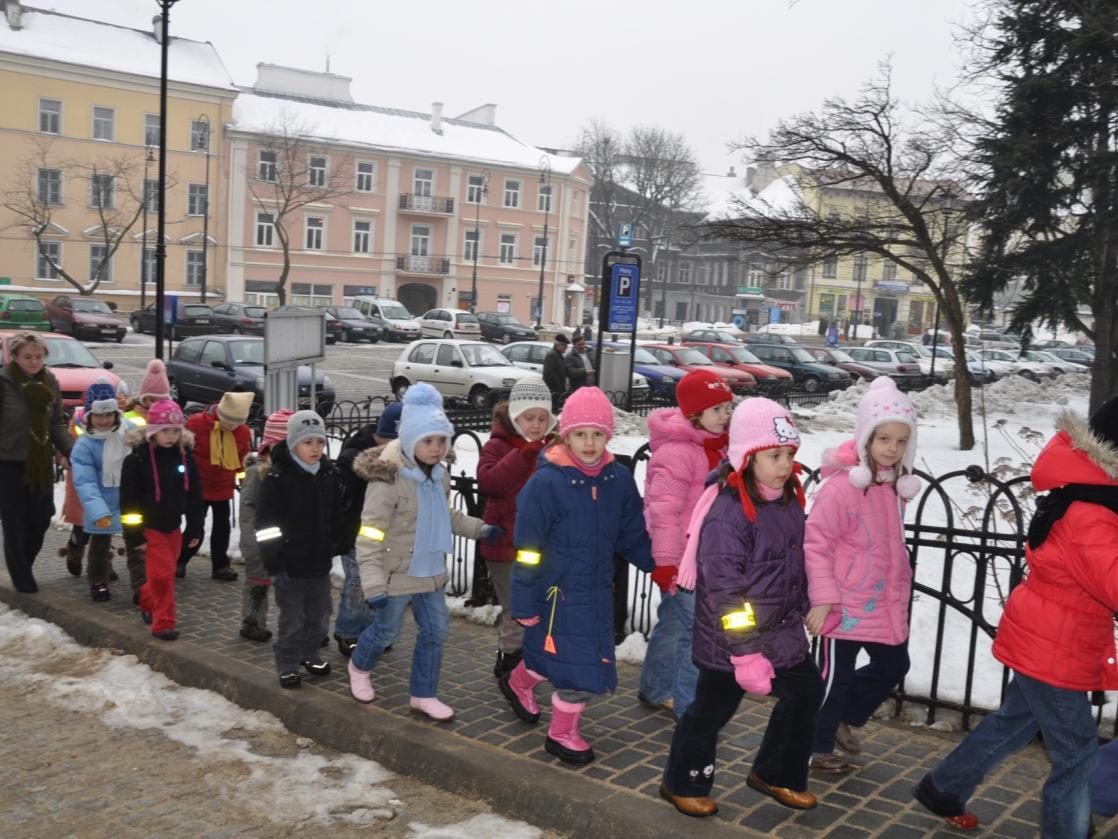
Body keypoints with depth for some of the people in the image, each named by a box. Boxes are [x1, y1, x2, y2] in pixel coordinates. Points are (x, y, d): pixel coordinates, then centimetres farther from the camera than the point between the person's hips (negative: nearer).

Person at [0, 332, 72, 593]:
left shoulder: (49, 381, 2)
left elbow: (57, 424, 8)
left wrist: (72, 452, -4)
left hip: (41, 463, 5)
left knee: (41, 520, 10)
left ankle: (24, 567, 33)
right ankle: (21, 578, 18)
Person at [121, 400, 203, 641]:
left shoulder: (185, 458, 2)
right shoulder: (137, 459, -11)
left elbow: (194, 496, 8)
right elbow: (128, 500, -10)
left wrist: (195, 528, 6)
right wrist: (133, 534, -12)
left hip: (174, 527, 5)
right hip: (150, 528, -5)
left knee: (164, 573, 15)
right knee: (162, 574, -9)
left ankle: (148, 603, 42)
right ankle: (163, 623, 1)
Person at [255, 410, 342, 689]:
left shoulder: (330, 474, 2)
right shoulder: (277, 477, -15)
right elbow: (265, 523, -14)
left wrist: (332, 548, 16)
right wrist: (273, 561, -15)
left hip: (320, 561, 5)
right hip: (290, 564, -5)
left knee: (319, 616, 17)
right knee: (292, 619, 4)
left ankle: (309, 653, 37)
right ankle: (288, 665, 20)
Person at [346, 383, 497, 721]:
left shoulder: (440, 475, 1)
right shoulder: (388, 480, -25)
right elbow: (369, 537, -25)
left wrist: (480, 529, 12)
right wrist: (373, 585, -30)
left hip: (431, 573, 7)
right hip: (397, 576, -7)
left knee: (435, 631, 11)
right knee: (386, 631, 12)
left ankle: (423, 695, 27)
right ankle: (359, 667, 44)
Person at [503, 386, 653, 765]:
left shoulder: (619, 480, -3)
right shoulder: (545, 483, -19)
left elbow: (633, 537, 10)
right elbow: (528, 552, -14)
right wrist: (525, 605, -11)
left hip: (597, 589, 6)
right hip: (558, 592, -6)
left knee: (553, 656, 18)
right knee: (581, 668, -3)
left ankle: (519, 683, 50)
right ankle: (561, 734, 23)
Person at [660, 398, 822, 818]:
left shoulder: (789, 502, 1)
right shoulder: (726, 515, -26)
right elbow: (726, 594, -27)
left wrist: (800, 613, 19)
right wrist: (746, 653, -25)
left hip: (784, 633, 8)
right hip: (732, 640, -8)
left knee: (806, 694, 20)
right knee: (711, 711, 8)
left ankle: (775, 774, 39)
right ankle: (683, 784, 31)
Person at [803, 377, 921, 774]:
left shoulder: (895, 484, 4)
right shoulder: (842, 485, -21)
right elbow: (816, 544, -20)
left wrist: (900, 587, 20)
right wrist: (823, 598, -21)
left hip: (885, 603, 8)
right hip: (847, 604, -8)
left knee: (893, 666, 20)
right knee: (837, 676, 6)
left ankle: (845, 717, 42)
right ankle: (817, 747, 27)